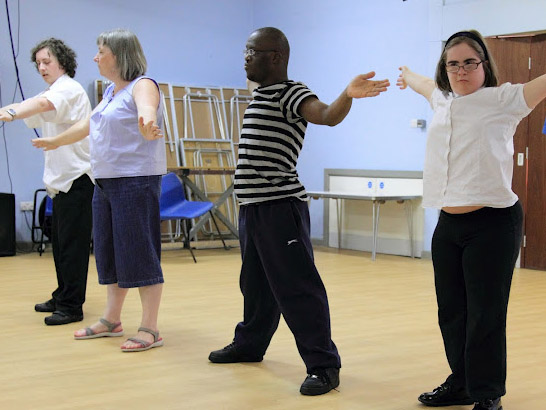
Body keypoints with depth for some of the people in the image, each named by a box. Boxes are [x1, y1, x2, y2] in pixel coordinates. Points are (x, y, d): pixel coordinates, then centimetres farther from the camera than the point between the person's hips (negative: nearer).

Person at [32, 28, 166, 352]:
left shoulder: (142, 85, -10)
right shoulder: (111, 92, 17)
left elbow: (146, 109, -34)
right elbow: (88, 125, 31)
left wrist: (146, 127, -57)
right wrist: (55, 142, 44)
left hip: (136, 179, -9)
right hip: (106, 180, 9)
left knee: (139, 253, -7)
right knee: (110, 251, 14)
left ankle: (150, 329, -1)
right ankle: (111, 321, 25)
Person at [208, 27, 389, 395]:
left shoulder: (291, 94, -12)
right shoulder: (260, 95, 16)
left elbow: (327, 115, -33)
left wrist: (348, 95, -51)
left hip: (280, 206, -9)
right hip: (253, 205, 9)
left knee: (296, 287, -10)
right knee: (256, 283, 23)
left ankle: (324, 365, -6)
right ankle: (250, 344, 39)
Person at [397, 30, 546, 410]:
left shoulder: (504, 100, -4)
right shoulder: (443, 101, 14)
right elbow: (427, 84, 36)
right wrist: (408, 75, 56)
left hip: (493, 224, -6)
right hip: (449, 224, 6)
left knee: (485, 315, -4)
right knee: (451, 311, 12)